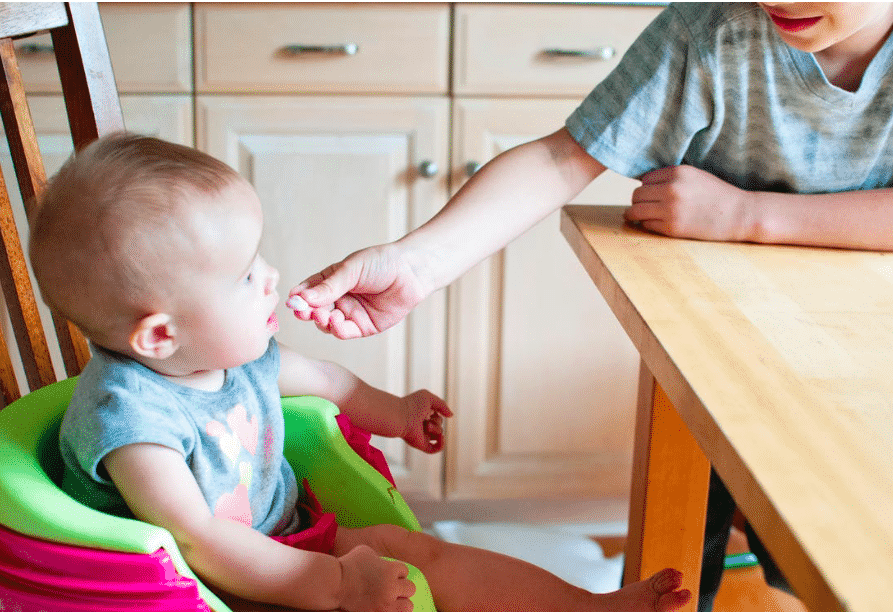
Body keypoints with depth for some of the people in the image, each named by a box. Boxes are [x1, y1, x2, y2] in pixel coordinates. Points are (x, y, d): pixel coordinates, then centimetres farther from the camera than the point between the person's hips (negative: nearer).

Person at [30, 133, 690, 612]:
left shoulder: (234, 351, -3)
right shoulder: (127, 414, -30)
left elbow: (312, 374, 20)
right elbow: (198, 544, -33)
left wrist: (390, 411, 31)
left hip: (286, 536, 8)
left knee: (418, 552, 1)